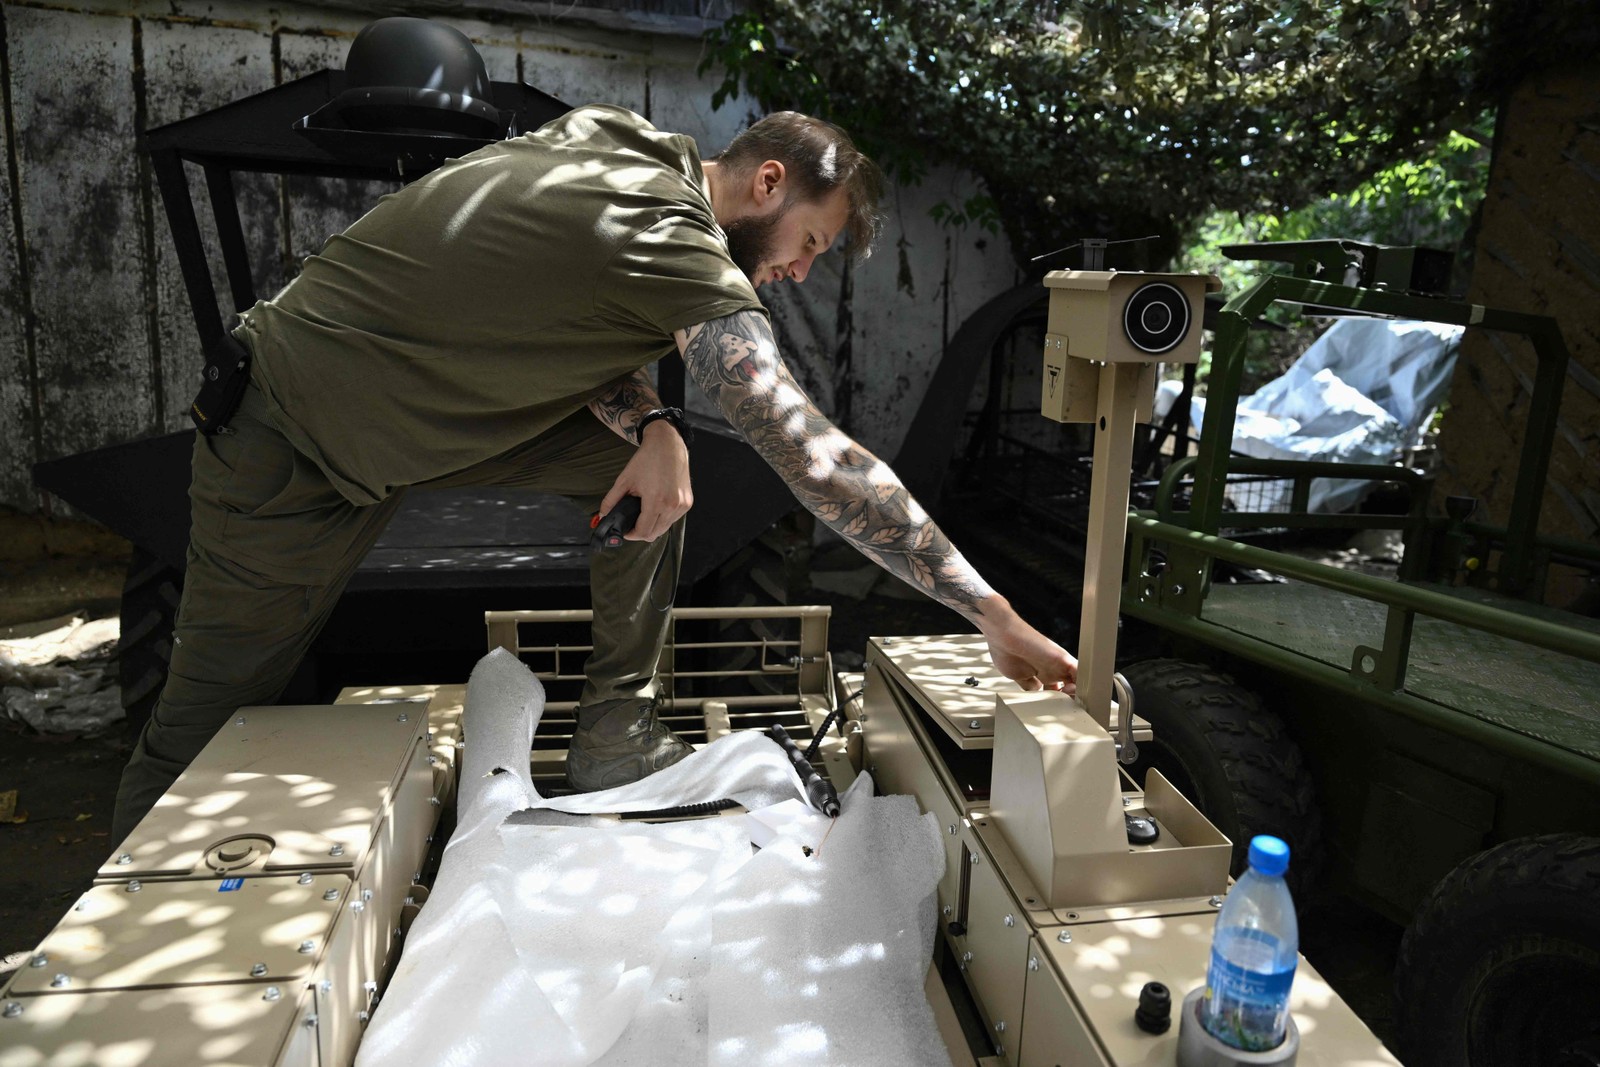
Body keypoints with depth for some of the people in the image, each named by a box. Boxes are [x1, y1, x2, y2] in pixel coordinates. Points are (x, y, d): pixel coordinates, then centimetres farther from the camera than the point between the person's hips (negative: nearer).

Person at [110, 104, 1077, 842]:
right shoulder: (682, 258, -28)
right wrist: (994, 614, -26)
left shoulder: (615, 137, -3)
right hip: (295, 457, -8)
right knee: (207, 724, 7)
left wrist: (652, 426, -17)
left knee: (656, 457, -3)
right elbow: (816, 460, -32)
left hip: (408, 404, 8)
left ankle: (619, 739, 7)